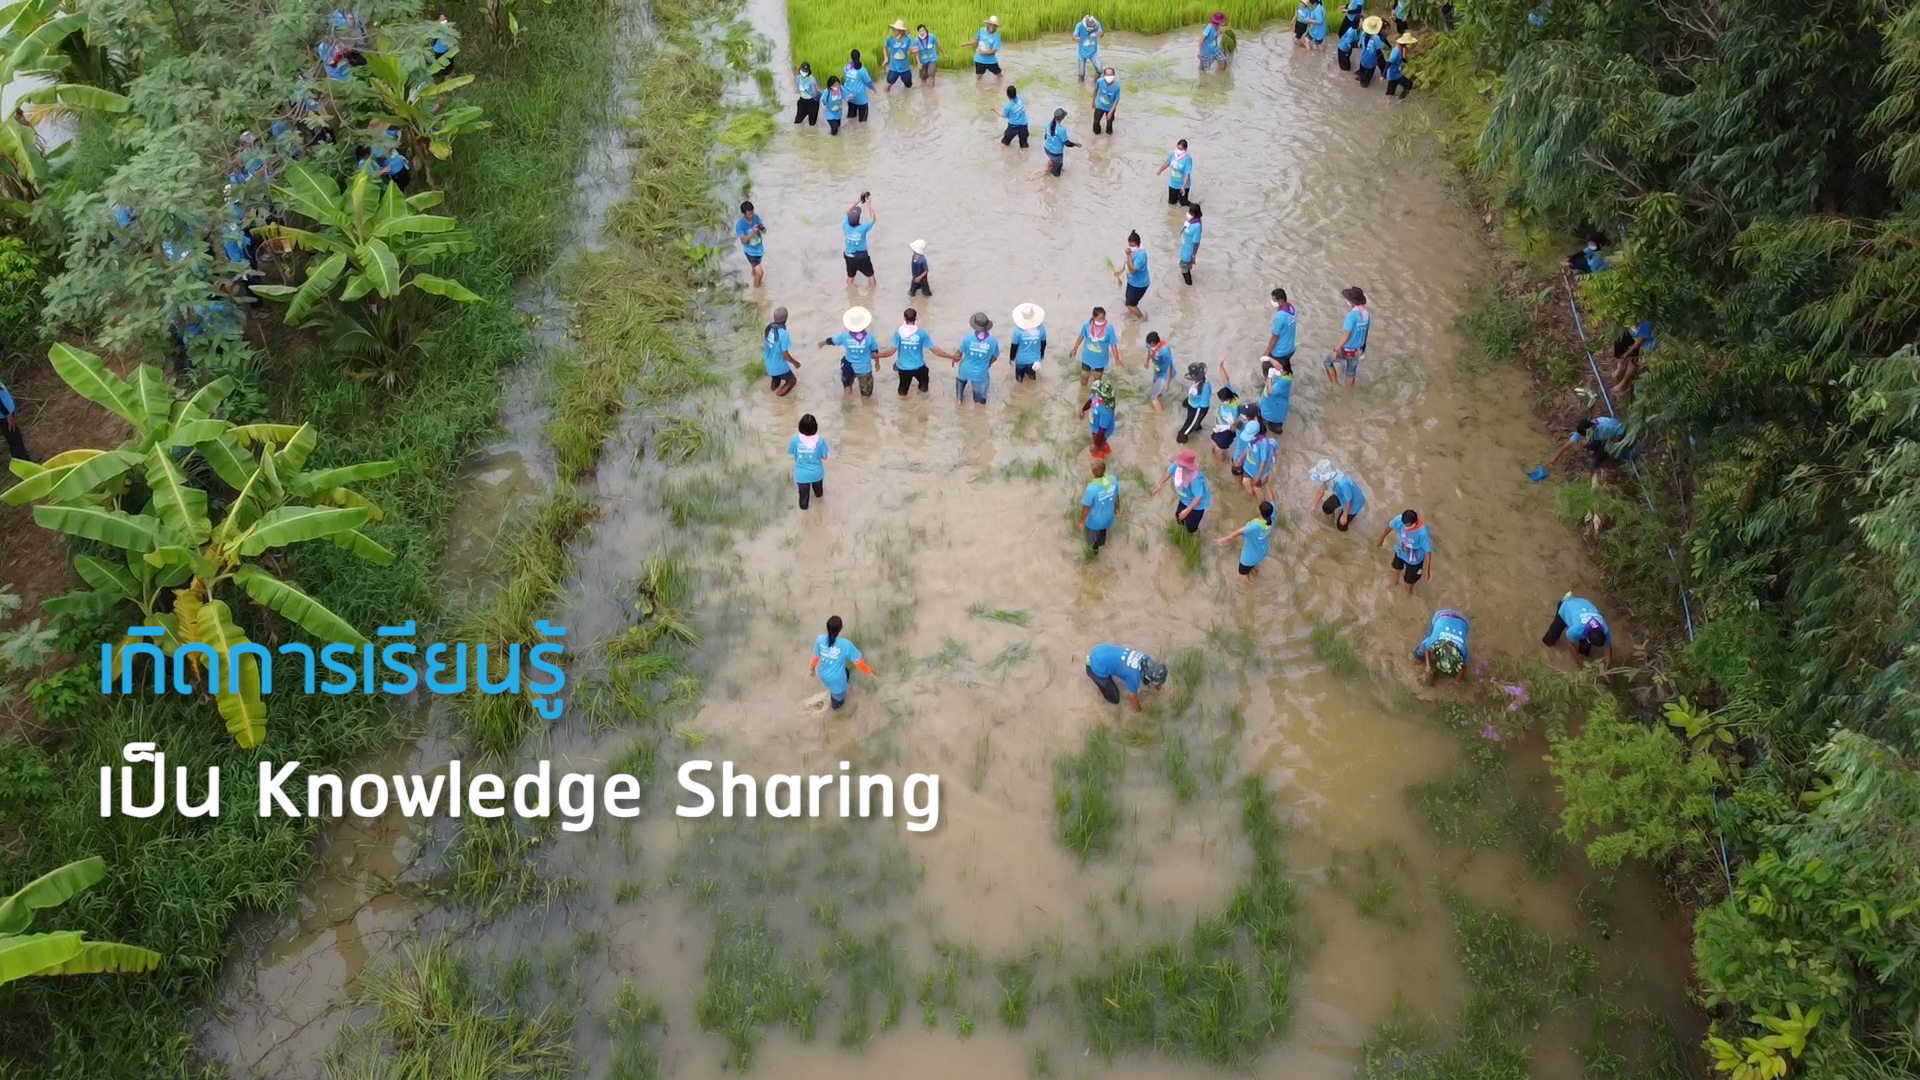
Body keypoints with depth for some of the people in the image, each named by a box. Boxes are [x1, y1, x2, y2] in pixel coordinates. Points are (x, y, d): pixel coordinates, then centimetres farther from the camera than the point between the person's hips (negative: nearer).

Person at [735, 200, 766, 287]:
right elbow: (744, 240, -29)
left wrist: (762, 229, -33)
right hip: (750, 251, -5)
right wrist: (753, 232, -43)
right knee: (759, 272, -7)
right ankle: (756, 288, 21)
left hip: (759, 248, 5)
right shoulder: (739, 224, -28)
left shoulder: (756, 217, -14)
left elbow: (764, 232, -8)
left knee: (756, 267, 31)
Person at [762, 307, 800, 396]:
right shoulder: (783, 334, -34)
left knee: (776, 380, 36)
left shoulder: (769, 327, -10)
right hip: (780, 366, -7)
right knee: (792, 380, 21)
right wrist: (795, 363, -9)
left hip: (769, 363, 7)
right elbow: (785, 354, -27)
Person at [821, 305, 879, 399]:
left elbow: (831, 341, -1)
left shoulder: (845, 336, -20)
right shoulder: (869, 337, -23)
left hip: (850, 367, 1)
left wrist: (822, 343, 21)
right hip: (865, 369, -1)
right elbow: (875, 353, -11)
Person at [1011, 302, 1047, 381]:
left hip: (1021, 359, -2)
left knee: (1019, 379, 26)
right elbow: (1043, 344, -6)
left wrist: (1011, 357, 4)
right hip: (1035, 359, 2)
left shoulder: (1018, 330, -29)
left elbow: (1014, 346, -15)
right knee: (1032, 377, 29)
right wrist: (1041, 355, 14)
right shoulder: (1041, 328, -22)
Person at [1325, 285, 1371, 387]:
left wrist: (1336, 350, -17)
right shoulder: (1367, 314, -2)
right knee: (1351, 374, 22)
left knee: (1328, 360, 19)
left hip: (1347, 350, -7)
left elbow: (1346, 336, -25)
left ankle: (1335, 385, 23)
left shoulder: (1352, 315, -26)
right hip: (1358, 350, 7)